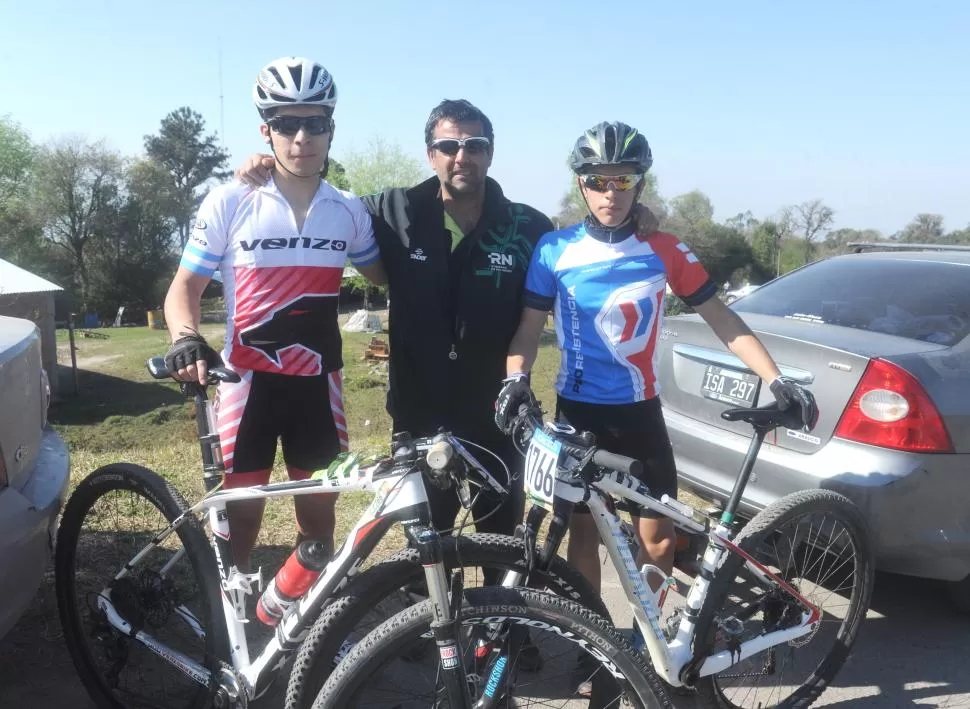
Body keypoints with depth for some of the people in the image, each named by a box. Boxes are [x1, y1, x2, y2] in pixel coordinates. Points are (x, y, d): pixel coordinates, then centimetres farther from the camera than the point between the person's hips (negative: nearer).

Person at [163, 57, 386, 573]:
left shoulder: (348, 211, 2)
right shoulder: (228, 202, -6)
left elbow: (382, 276, 18)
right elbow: (185, 286, -2)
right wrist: (185, 339, -22)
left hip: (317, 382, 2)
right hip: (247, 380, -2)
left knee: (318, 511, 11)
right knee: (241, 509, 6)